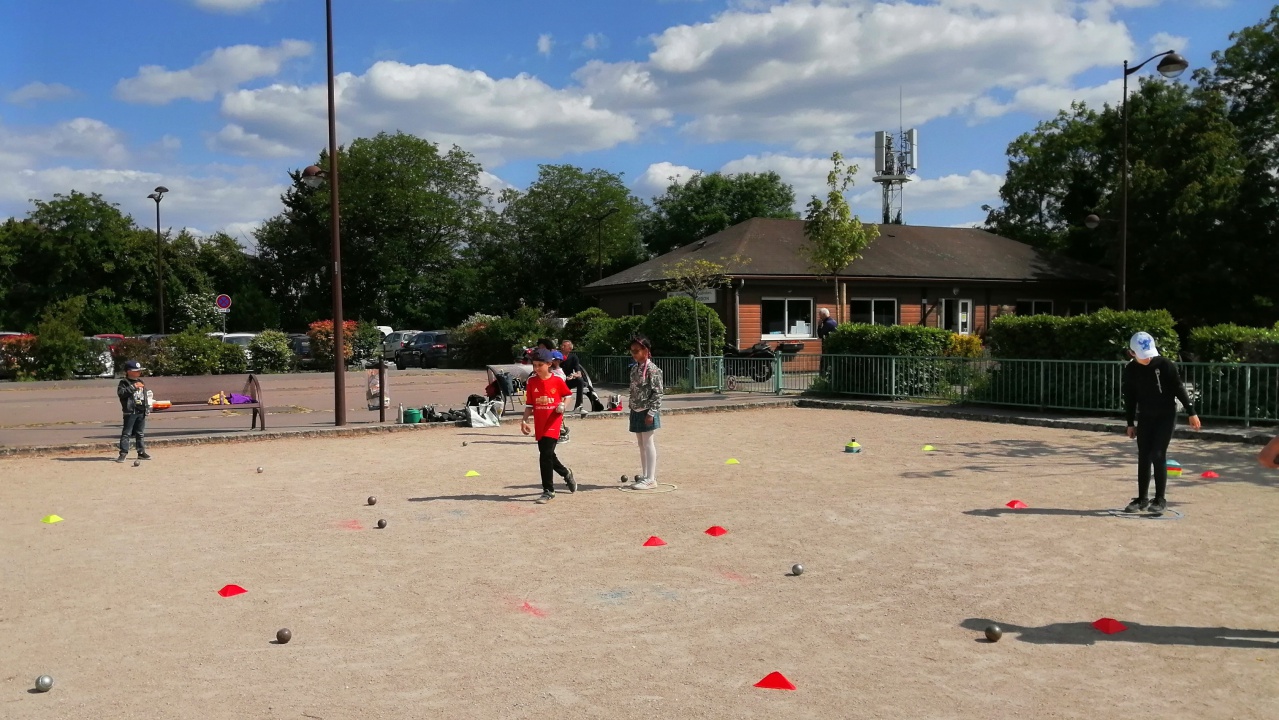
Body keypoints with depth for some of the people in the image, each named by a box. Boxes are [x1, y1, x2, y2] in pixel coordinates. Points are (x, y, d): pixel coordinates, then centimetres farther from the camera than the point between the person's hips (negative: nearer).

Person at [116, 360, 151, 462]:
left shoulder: (141, 381, 16)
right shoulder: (124, 382, -5)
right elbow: (120, 393, -22)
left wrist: (147, 408, 16)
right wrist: (133, 387, -25)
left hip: (141, 412, 7)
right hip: (130, 412, -6)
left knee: (140, 433, 12)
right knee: (126, 433, -6)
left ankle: (141, 452, 18)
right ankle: (123, 453, -6)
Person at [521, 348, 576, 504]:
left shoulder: (557, 381, -6)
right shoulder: (532, 381, 1)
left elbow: (567, 395, 9)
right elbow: (529, 404, 6)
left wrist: (563, 405, -10)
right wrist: (524, 420, -4)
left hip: (553, 422, -4)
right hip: (539, 424, 4)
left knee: (545, 455, -13)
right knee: (548, 455, 14)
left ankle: (548, 491, -1)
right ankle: (566, 474, 42)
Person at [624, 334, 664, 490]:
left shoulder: (652, 369, -14)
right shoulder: (634, 368, 12)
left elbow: (657, 392, -16)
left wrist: (651, 412, -20)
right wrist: (632, 409, 15)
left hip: (647, 412, -8)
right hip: (636, 411, 8)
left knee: (648, 444, -6)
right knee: (641, 445, 13)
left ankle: (651, 479, -4)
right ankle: (645, 475, 20)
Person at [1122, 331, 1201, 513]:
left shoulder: (1164, 364, -15)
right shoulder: (1130, 370, -3)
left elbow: (1179, 388, -10)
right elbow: (1129, 398, 5)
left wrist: (1191, 412, -10)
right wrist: (1130, 423, 7)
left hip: (1166, 416, -4)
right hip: (1145, 418, 4)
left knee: (1158, 455, -10)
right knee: (1143, 457, 5)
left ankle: (1160, 500, 1)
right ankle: (1142, 499, 14)